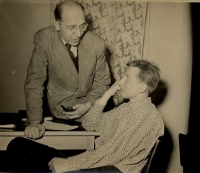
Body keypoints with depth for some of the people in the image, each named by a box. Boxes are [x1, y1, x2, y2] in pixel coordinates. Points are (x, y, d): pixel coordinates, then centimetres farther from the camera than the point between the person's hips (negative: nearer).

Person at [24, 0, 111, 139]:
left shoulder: (97, 43, -13)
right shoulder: (43, 39, -17)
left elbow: (102, 81, 1)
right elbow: (35, 81, -15)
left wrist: (89, 104, -16)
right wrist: (34, 122, -22)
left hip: (91, 108, 2)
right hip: (60, 111, -2)